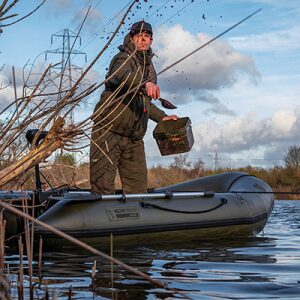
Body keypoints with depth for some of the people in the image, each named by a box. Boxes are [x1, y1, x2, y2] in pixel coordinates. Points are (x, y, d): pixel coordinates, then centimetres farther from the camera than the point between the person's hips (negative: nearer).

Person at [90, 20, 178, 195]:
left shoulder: (149, 67, 22)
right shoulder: (124, 59, -3)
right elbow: (121, 76, -30)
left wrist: (162, 117, 17)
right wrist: (145, 83, -48)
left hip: (134, 139, 7)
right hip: (108, 131, -7)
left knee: (138, 189, 2)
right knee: (103, 187, -11)